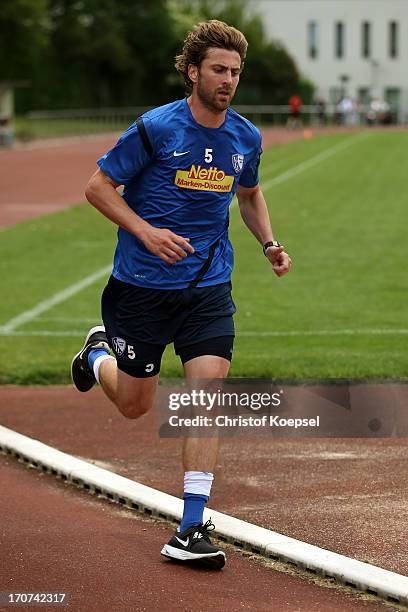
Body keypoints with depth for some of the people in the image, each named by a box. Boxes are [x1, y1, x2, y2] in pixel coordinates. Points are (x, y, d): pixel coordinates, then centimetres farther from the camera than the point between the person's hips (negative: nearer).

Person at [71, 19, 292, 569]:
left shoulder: (246, 138, 2)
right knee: (135, 405, 10)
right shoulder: (155, 128, -12)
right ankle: (98, 354, 47)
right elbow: (99, 186, -6)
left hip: (209, 288, 3)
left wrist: (269, 243, 5)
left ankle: (191, 530, -11)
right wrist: (146, 232, -20)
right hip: (142, 286, -2)